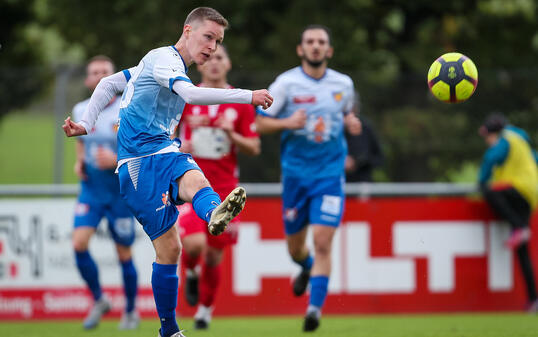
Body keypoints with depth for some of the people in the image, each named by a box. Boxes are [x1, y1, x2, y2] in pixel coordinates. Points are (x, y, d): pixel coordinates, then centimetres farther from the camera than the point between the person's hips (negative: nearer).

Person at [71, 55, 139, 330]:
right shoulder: (80, 111, 4)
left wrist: (117, 160, -24)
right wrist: (79, 161, 6)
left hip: (121, 192, -3)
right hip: (91, 191, 3)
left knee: (124, 254, 4)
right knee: (79, 243, -15)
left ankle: (130, 311, 24)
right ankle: (98, 300, 6)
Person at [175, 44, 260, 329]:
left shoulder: (240, 103, 3)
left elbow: (254, 148, 4)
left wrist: (231, 134, -14)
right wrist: (177, 147, -12)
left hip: (224, 188, 2)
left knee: (214, 256, 6)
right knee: (194, 243, -24)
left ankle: (205, 308, 31)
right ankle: (190, 272, 12)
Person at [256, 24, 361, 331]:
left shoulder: (343, 84, 3)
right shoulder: (286, 83, -5)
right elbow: (261, 123, -3)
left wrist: (351, 123, -1)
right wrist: (288, 123, -22)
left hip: (330, 175, 0)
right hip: (296, 172, 0)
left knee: (323, 242, -15)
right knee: (295, 246, 11)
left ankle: (315, 308, -13)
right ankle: (307, 267, 47)